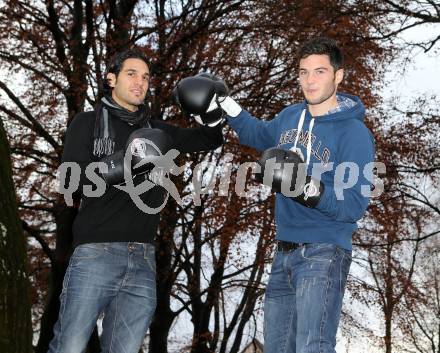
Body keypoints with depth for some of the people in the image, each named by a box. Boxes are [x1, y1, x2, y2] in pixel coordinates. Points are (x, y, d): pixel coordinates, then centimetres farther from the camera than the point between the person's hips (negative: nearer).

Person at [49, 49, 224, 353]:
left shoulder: (156, 132, 20)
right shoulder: (89, 123, 9)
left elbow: (209, 139, 30)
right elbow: (70, 177, -5)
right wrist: (123, 163, -19)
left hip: (143, 260, 4)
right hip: (96, 254, -4)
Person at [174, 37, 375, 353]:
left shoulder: (355, 133, -11)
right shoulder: (290, 117, 10)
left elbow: (354, 206, -17)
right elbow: (258, 134, 34)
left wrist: (308, 189, -30)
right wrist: (222, 104, 25)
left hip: (323, 254, -7)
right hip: (284, 254, 7)